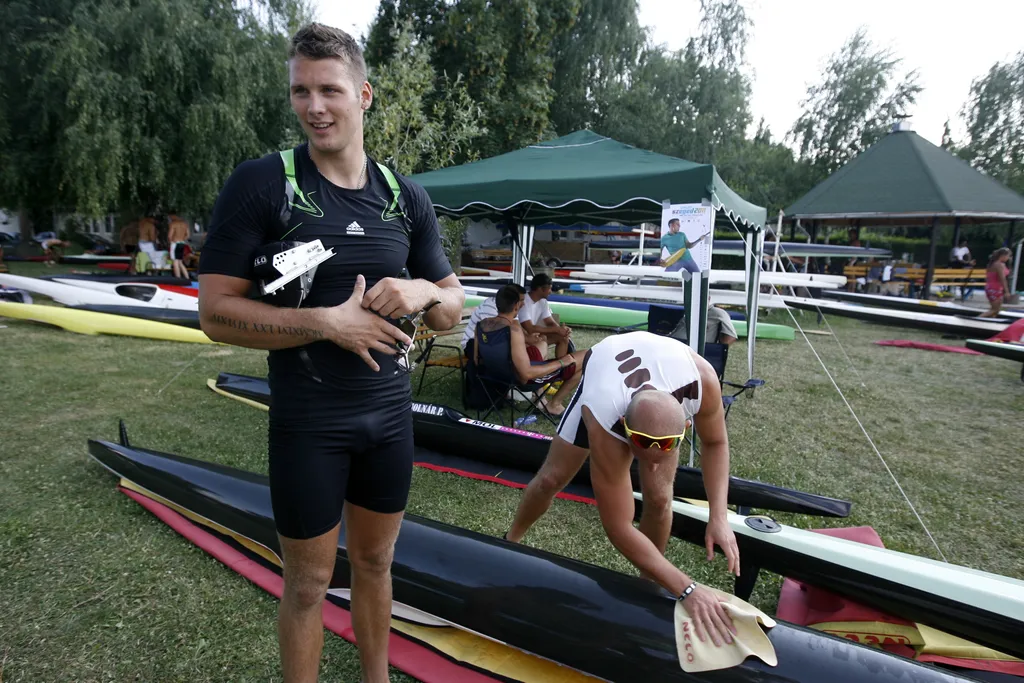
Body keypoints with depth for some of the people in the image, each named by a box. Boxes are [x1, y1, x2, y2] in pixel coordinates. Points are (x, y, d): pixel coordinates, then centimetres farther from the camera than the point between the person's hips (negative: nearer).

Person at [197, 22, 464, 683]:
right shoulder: (260, 184, -9)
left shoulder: (406, 196, 3)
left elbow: (454, 306, 9)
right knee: (308, 583, 12)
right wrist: (328, 322, -21)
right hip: (307, 423, -4)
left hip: (389, 412, 4)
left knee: (376, 565, 21)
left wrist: (422, 291, -14)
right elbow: (216, 313, -11)